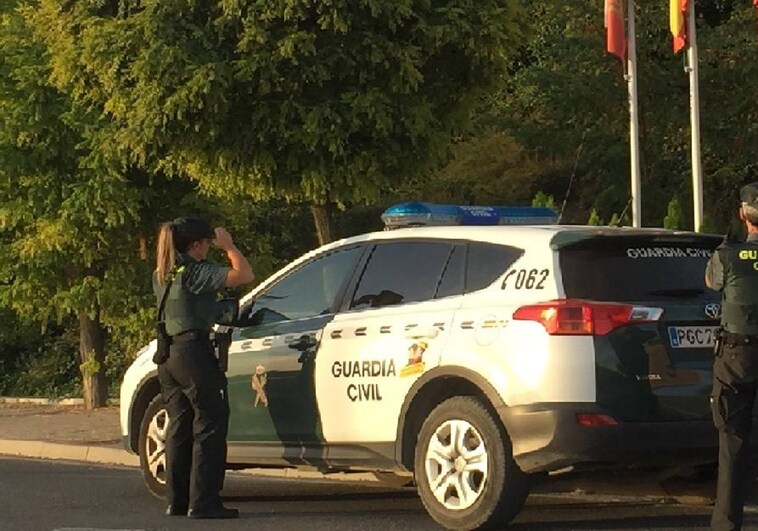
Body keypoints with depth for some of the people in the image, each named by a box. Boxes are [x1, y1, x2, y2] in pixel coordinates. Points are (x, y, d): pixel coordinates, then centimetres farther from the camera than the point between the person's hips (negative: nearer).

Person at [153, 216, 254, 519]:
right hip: (193, 352, -9)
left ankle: (177, 501, 14)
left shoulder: (161, 276, 12)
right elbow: (244, 275, -18)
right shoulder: (195, 272, -13)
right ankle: (203, 502, -8)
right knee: (210, 426, -4)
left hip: (167, 355, 9)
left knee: (179, 427, 13)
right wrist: (228, 247, -3)